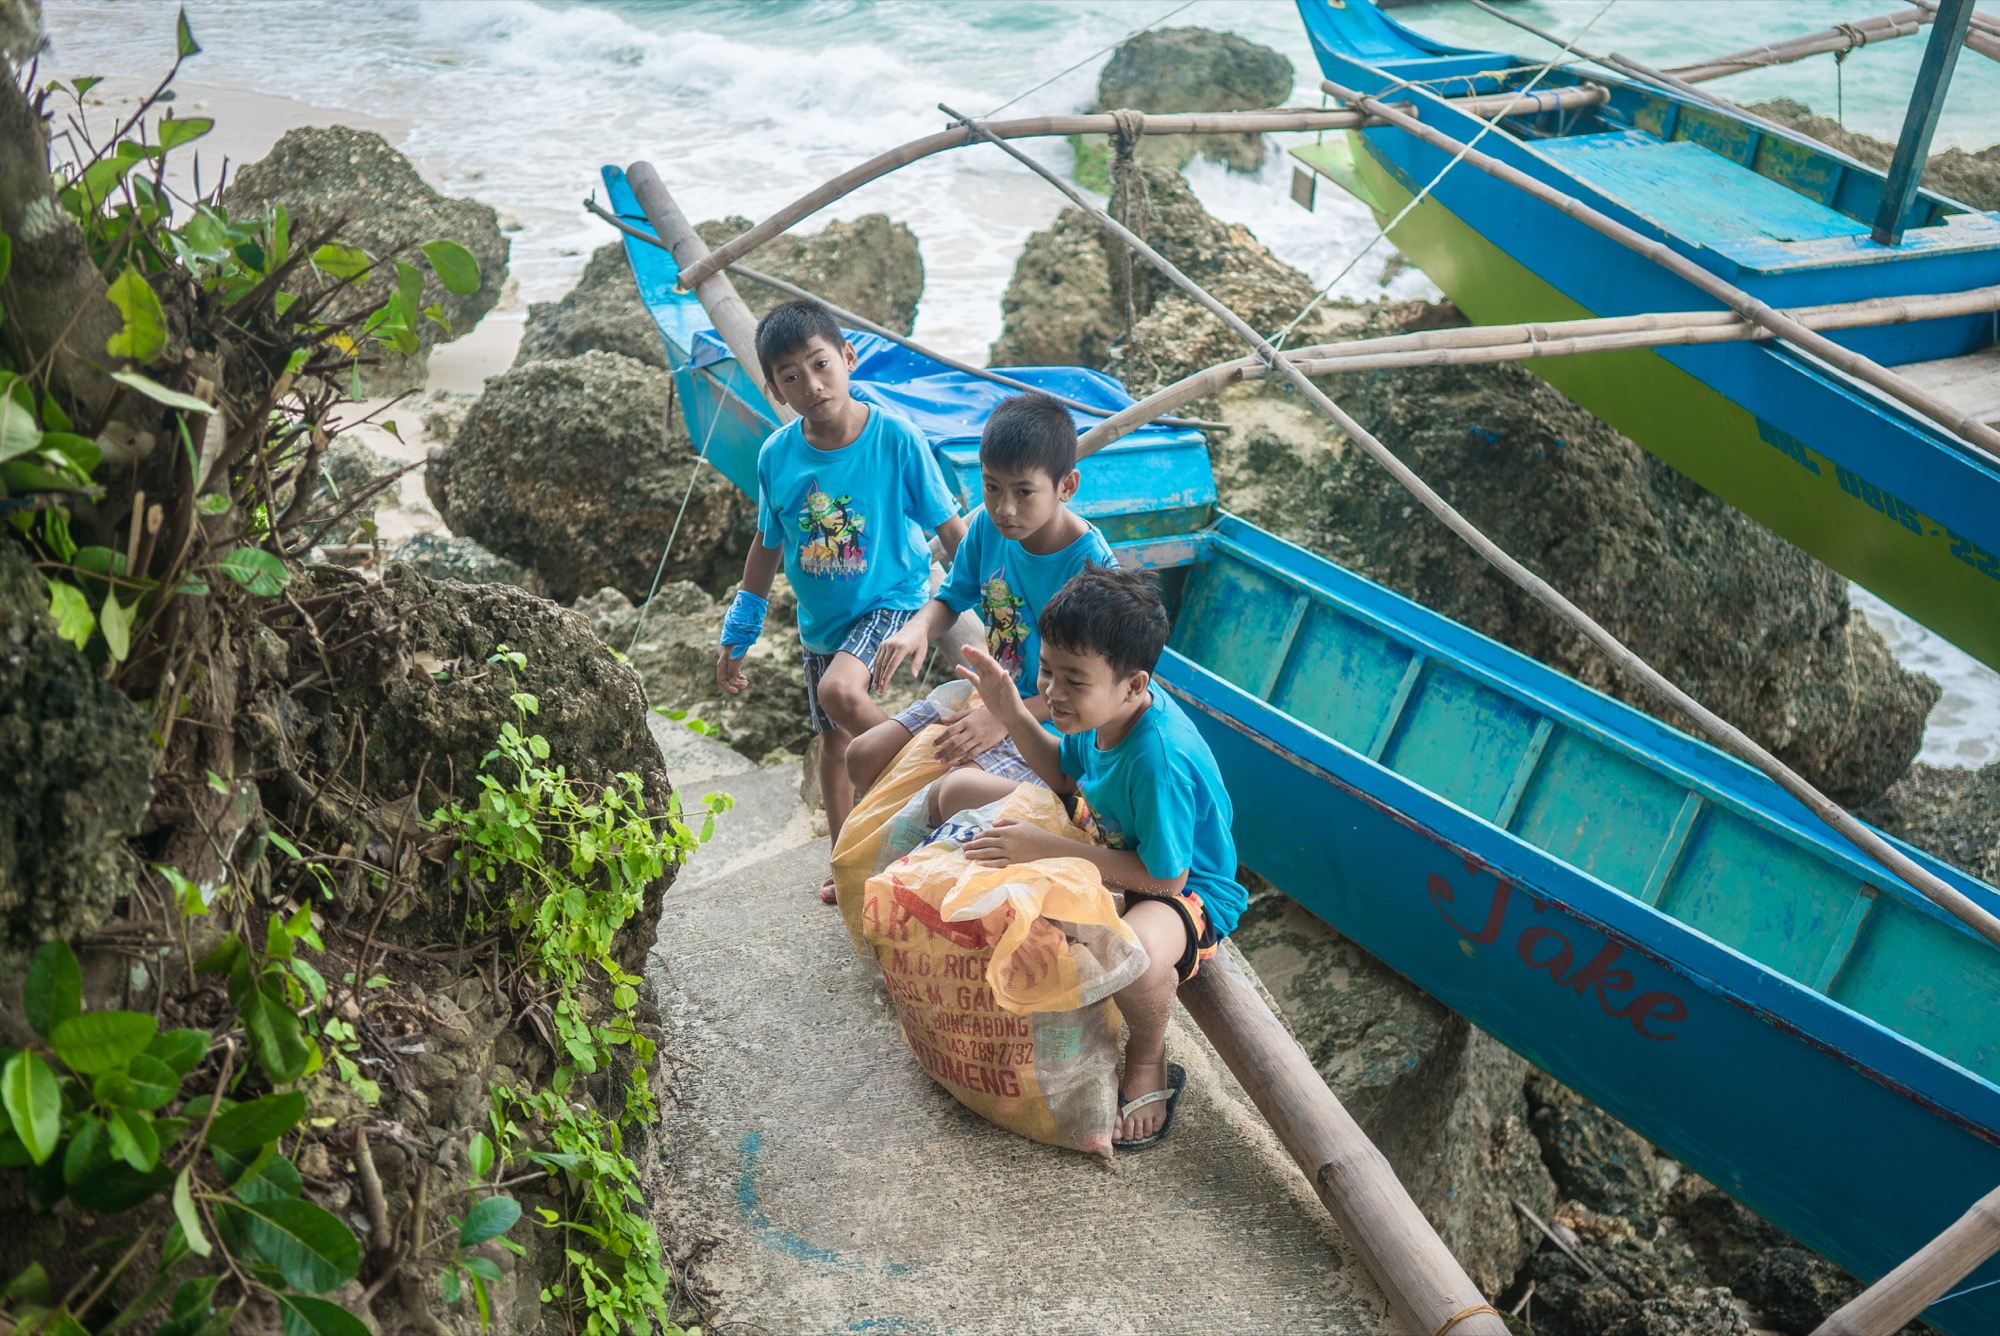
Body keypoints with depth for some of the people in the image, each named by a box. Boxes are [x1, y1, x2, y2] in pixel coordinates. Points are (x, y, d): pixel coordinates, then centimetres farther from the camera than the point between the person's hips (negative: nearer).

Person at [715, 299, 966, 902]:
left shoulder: (895, 438, -20)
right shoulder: (776, 456, -9)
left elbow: (951, 530, -11)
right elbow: (766, 549, 6)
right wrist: (737, 639, 12)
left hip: (891, 598, -5)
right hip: (821, 616, 5)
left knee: (839, 690, -31)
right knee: (833, 739, 14)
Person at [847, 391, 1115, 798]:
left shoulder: (1091, 565, -24)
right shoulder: (987, 525, -7)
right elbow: (951, 599, 8)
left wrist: (1002, 718, -27)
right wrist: (917, 628, -15)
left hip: (1051, 718, -6)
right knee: (862, 758, 1)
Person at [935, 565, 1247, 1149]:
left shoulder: (1161, 761, -37)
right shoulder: (1105, 708, -14)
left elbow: (1165, 877, -32)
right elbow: (1066, 773, 7)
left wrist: (1048, 849, -31)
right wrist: (1013, 715, -9)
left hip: (1182, 888, -8)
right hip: (1103, 842, 9)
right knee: (954, 789, 5)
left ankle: (1148, 1063, -9)